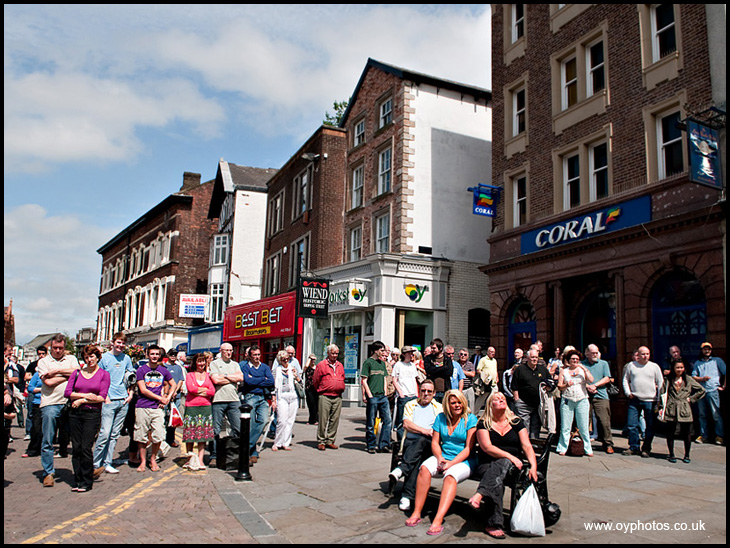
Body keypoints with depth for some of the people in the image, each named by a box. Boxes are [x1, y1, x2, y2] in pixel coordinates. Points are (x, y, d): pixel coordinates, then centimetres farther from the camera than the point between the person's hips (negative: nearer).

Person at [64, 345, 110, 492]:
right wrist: (86, 395, -9)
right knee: (76, 447, 4)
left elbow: (102, 397, -5)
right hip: (75, 413, 3)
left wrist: (81, 400, -8)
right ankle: (77, 480, 14)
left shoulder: (104, 374, 2)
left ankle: (86, 482, 5)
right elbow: (67, 392, 2)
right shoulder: (77, 373, 11)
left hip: (92, 413, -3)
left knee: (86, 448, -5)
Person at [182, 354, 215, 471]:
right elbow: (190, 388, -7)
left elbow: (213, 391, 2)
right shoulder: (190, 375, 11)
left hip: (206, 406, 1)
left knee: (204, 434, -2)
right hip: (191, 406, -1)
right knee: (190, 433, -2)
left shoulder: (208, 375, 14)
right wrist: (205, 389, -2)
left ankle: (200, 460, 0)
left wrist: (198, 391, -5)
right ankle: (190, 459, 11)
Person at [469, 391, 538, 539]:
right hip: (487, 465, -1)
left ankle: (480, 495, -51)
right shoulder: (483, 424, 5)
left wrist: (533, 466, -15)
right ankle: (494, 524, -35)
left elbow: (527, 446, 3)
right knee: (497, 481, -34)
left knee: (503, 463, -35)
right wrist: (510, 456, -21)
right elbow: (487, 447, -9)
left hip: (512, 465, 1)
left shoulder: (516, 422, 11)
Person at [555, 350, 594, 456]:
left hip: (582, 401, 0)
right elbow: (559, 386, 6)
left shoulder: (582, 370, 12)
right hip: (567, 401, 0)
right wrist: (566, 385, -13)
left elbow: (591, 380, -5)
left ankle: (587, 449, 10)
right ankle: (562, 448, 7)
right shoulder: (563, 371, 11)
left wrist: (584, 369, -9)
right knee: (565, 427, -1)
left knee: (584, 427, 0)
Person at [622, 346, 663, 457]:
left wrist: (658, 397, -2)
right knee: (631, 424, 0)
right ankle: (634, 447, 12)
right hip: (634, 400, 1)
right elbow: (625, 380, 14)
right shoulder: (631, 365, 8)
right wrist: (628, 392, 1)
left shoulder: (654, 366, 5)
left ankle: (646, 449, 15)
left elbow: (661, 383, 6)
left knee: (650, 426, 3)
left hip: (650, 400, -1)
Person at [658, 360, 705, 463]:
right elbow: (662, 394, 5)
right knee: (670, 433, 4)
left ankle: (687, 455, 19)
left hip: (684, 410, 0)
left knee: (686, 433, 4)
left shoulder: (688, 379, 7)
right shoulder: (668, 380, 6)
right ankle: (671, 455, 16)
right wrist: (661, 407, -2)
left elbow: (702, 391, 11)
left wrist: (691, 399, 5)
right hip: (671, 410, 0)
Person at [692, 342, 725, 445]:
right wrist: (702, 379, -8)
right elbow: (693, 376, 11)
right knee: (702, 415, 7)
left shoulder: (717, 360, 9)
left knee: (716, 415, -6)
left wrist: (723, 386, 1)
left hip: (713, 391, -3)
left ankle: (719, 436, 2)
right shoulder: (697, 363, 17)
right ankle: (703, 435, 14)